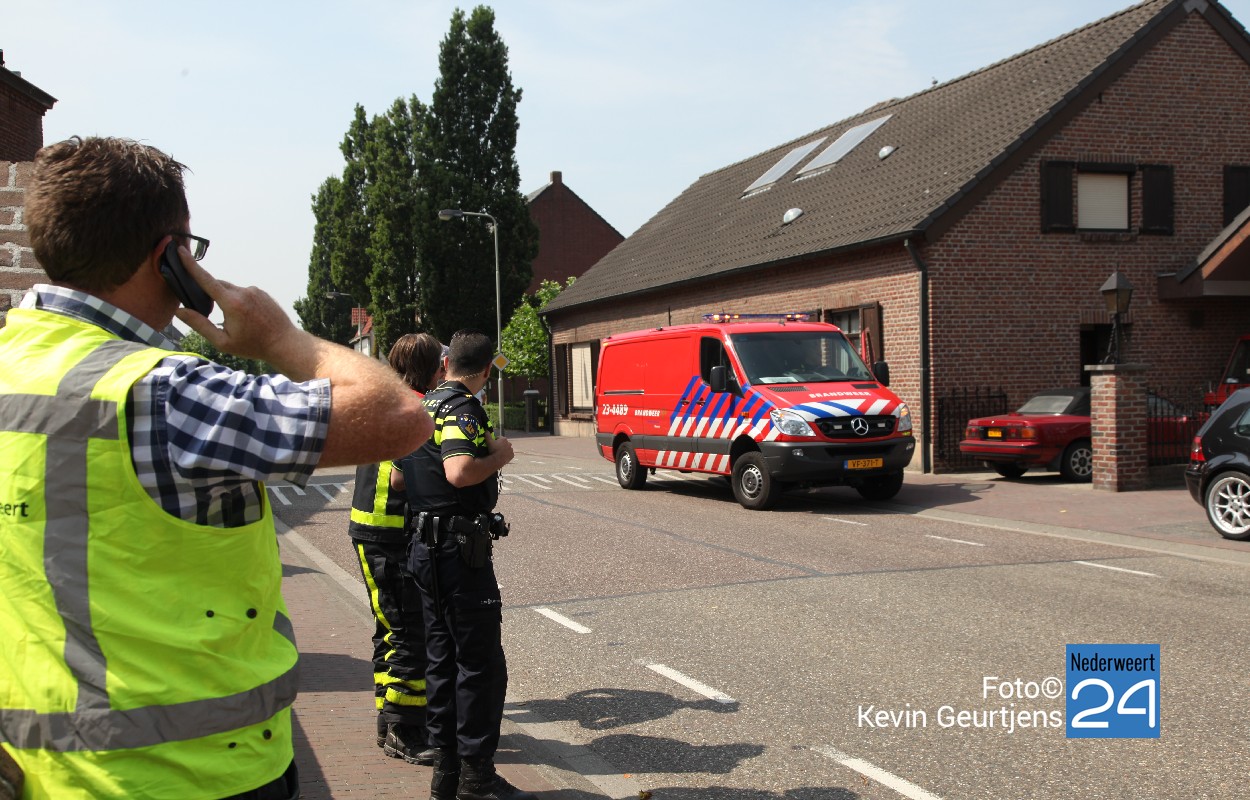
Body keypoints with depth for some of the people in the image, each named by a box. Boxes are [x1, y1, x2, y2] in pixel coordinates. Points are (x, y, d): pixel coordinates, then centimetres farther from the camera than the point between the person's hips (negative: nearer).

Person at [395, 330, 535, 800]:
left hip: (425, 546, 10)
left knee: (443, 658, 14)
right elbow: (460, 472, -30)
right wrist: (499, 455, -14)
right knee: (481, 663, -2)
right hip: (460, 549, -10)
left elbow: (397, 478, 20)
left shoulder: (423, 407, 15)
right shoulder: (461, 407, -14)